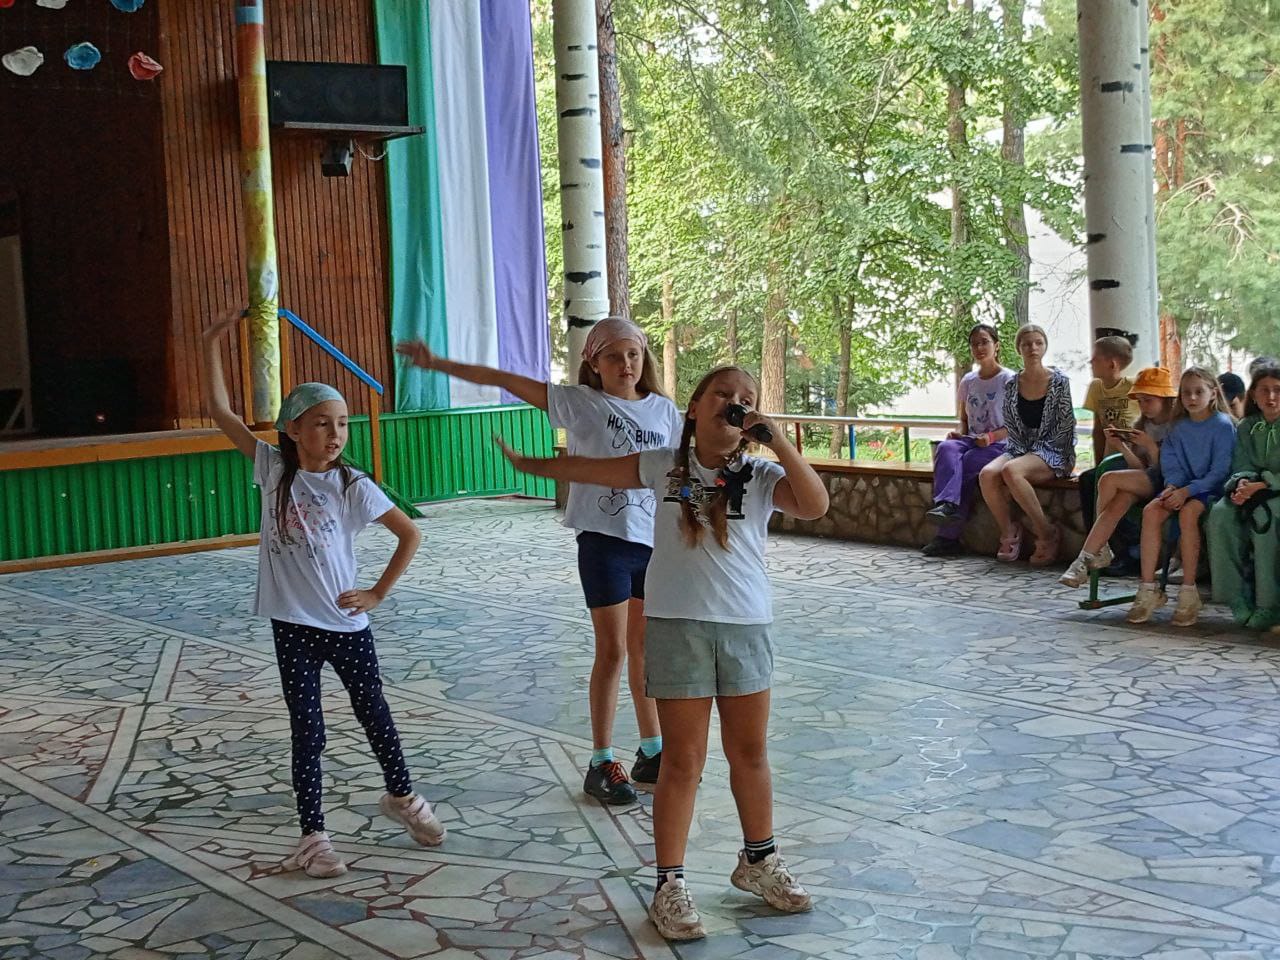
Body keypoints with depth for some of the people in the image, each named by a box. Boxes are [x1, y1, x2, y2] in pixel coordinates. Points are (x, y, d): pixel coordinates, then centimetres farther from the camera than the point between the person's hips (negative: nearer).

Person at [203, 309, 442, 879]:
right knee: (308, 734, 6)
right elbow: (219, 411, -4)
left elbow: (410, 533, -5)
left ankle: (401, 797, 39)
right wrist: (213, 342, -8)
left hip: (346, 623, 0)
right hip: (293, 625, 0)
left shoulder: (352, 486, -8)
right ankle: (313, 837, 15)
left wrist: (378, 593, -8)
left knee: (374, 714, 16)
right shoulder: (273, 469, -3)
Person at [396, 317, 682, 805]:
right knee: (612, 651, -1)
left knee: (646, 649, 14)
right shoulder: (580, 403, -4)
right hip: (604, 539, -4)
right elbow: (505, 380, -7)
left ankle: (652, 752, 27)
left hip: (655, 541, 4)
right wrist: (439, 363, -11)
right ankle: (601, 763, 10)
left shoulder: (665, 410, 5)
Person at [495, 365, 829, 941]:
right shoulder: (663, 466, 1)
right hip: (676, 627, -1)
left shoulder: (762, 477, -2)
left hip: (746, 627, 1)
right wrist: (529, 465, 19)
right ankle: (669, 885, 11)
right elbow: (590, 469, 12)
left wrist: (776, 439, -24)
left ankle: (758, 862, 34)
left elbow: (815, 506, -21)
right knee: (683, 762, 2)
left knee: (750, 752, 15)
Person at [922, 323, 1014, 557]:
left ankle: (947, 536, -36)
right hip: (970, 442, 5)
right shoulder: (968, 382, 16)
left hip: (999, 445, -5)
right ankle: (947, 504, -48)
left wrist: (992, 437, -18)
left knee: (966, 463, -32)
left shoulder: (1009, 380, -1)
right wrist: (959, 433, 1)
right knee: (946, 448, -29)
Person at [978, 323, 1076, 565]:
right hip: (1021, 449, 4)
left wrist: (1038, 452, -11)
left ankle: (1047, 534, -20)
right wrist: (1021, 451, -5)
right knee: (987, 474, -28)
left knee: (1011, 470, -35)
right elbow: (1011, 428, 12)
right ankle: (1009, 532, -10)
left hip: (1053, 452, -4)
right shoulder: (1012, 384, 9)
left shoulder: (1059, 381, -3)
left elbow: (1065, 427, -4)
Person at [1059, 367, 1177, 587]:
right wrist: (1121, 447, -7)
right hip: (1144, 483, 5)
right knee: (1120, 500, -29)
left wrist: (1150, 446, -18)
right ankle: (1085, 560, -35)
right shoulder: (1142, 426, 18)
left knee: (1109, 479, -25)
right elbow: (1139, 467, 8)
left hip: (1165, 483, -5)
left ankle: (1100, 549, -10)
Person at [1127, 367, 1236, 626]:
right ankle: (1148, 589, -24)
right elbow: (1169, 462, 9)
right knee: (1151, 511, -23)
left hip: (1211, 489, -5)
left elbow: (1220, 470, -12)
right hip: (1181, 487, 5)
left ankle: (1189, 593, -31)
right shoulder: (1178, 428, 11)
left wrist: (1187, 491, -20)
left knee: (1188, 512, -35)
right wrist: (1172, 486, -12)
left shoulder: (1222, 425, -7)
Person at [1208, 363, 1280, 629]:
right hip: (1253, 491, 5)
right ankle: (1239, 598, -26)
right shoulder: (1245, 428, 11)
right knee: (1220, 514, -27)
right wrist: (1242, 483, -17)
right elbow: (1241, 467, 6)